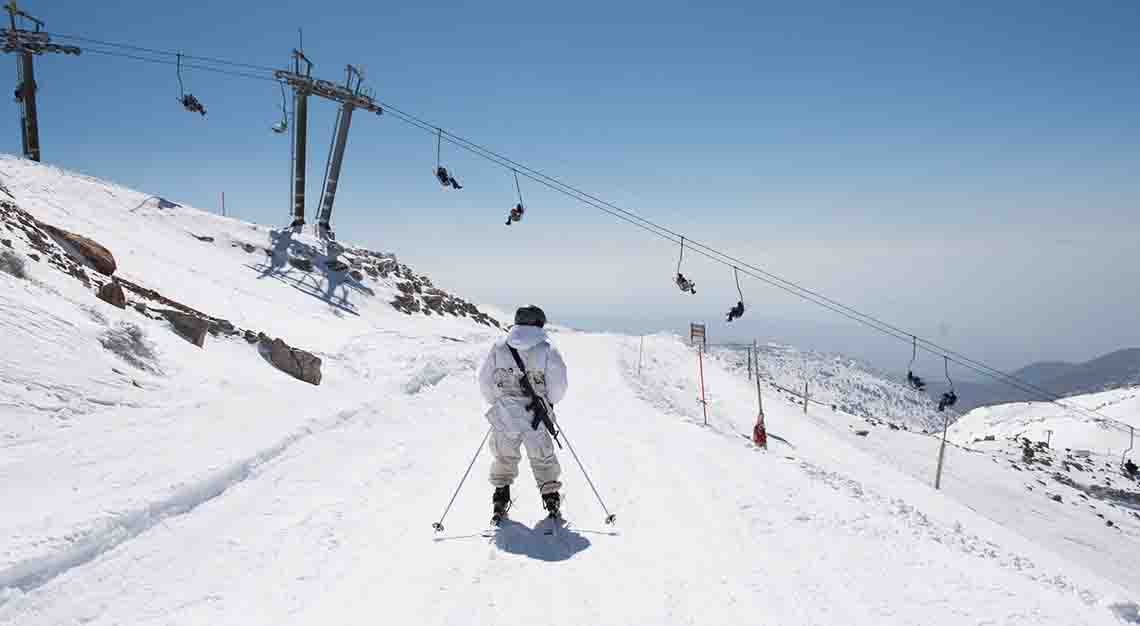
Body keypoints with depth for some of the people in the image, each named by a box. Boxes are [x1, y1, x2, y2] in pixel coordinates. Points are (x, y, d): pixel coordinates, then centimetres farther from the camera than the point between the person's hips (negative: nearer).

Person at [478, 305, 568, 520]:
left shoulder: (499, 347, -1)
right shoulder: (547, 349, -7)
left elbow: (485, 381, 3)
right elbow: (558, 385, -7)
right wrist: (550, 401, 13)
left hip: (504, 416, 1)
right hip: (536, 417, -1)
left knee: (504, 458, 20)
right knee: (543, 458, 17)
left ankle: (500, 498, 20)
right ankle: (551, 500, 21)